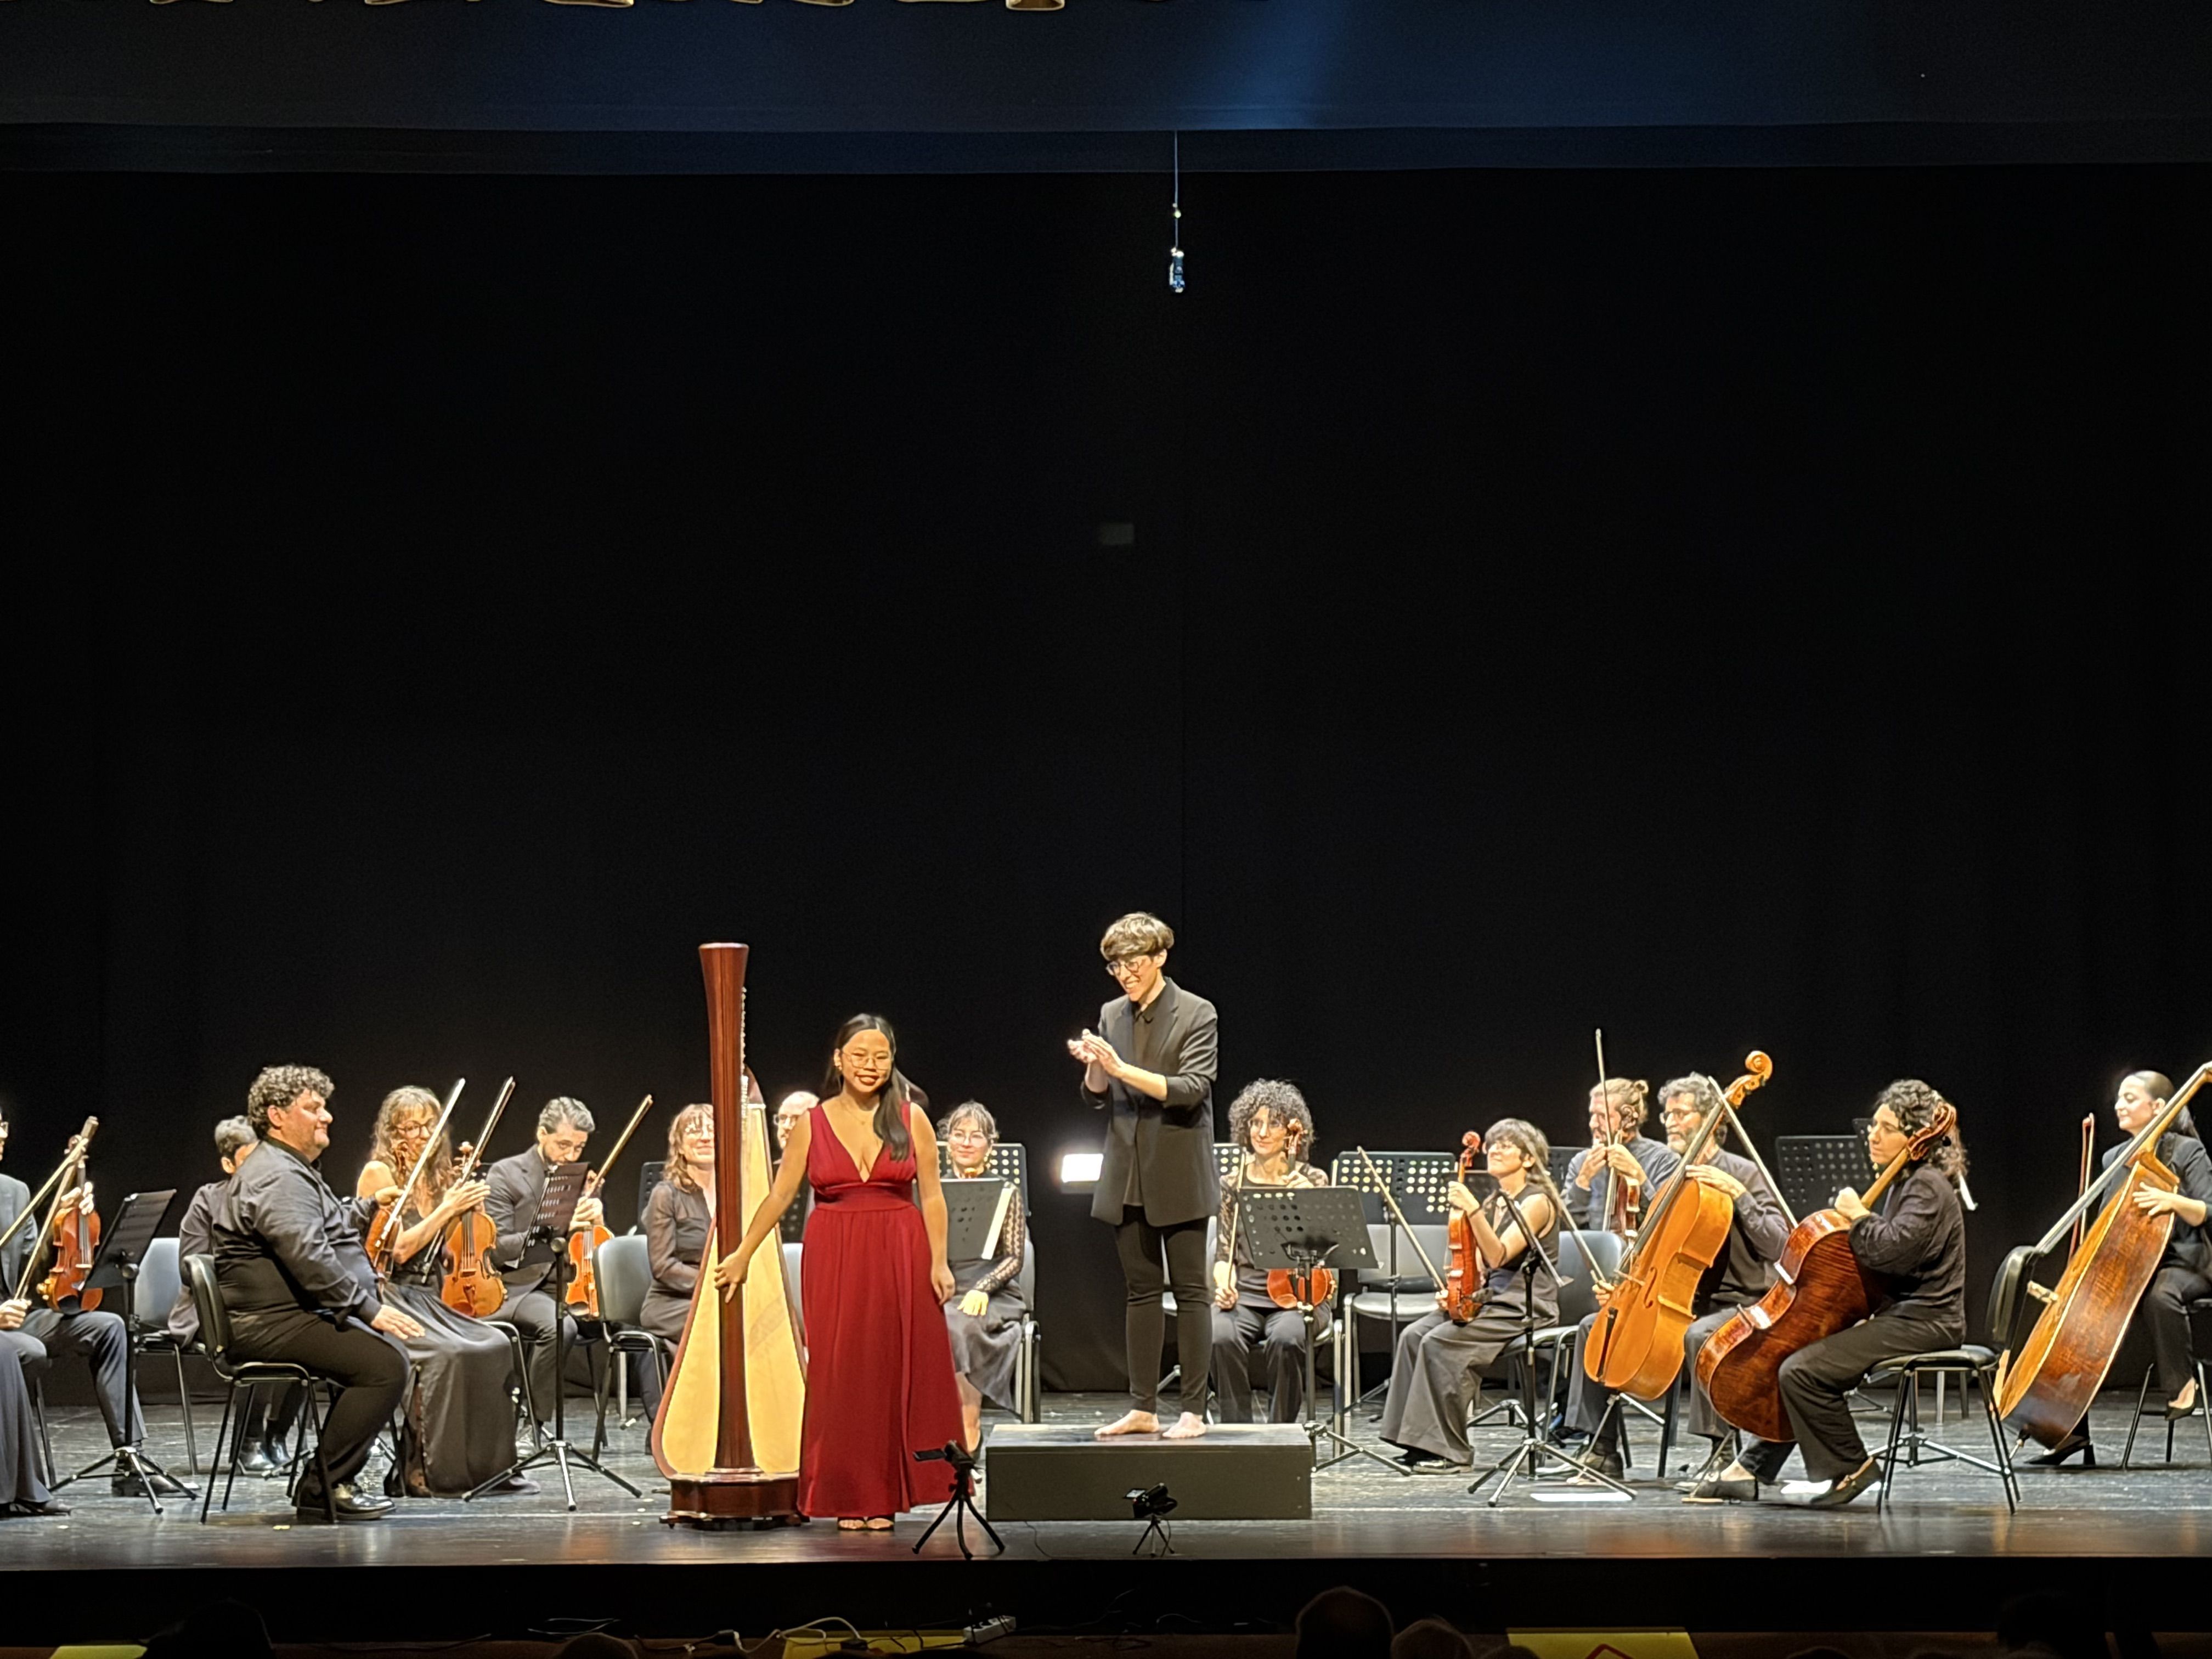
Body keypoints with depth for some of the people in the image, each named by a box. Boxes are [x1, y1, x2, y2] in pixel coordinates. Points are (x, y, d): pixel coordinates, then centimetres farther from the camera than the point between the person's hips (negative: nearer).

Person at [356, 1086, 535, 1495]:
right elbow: (400, 1249, -13)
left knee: (496, 1347, -18)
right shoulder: (378, 1173, -5)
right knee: (448, 1354, -31)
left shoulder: (437, 1177, 15)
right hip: (389, 1298, -7)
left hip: (431, 1299, 7)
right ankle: (427, 1472, -20)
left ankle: (489, 1466, -12)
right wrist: (448, 1208, -15)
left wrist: (468, 1210, 0)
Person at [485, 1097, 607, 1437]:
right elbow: (497, 1248, -12)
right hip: (518, 1288, -6)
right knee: (559, 1326, -35)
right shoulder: (505, 1175, -2)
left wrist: (593, 1216, -7)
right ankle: (540, 1422, -19)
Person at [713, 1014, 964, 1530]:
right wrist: (742, 1254, 7)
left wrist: (939, 1262, -6)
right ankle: (848, 1497, 8)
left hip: (901, 1257, 0)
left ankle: (886, 1495, 8)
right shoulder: (811, 1125, 4)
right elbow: (780, 1196, 8)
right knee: (840, 1373, -1)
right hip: (835, 1260, 0)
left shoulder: (912, 1121, 3)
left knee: (897, 1371, -1)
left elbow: (932, 1196, 3)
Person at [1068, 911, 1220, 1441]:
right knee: (1141, 1292, 8)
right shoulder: (1111, 1016, 10)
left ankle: (1193, 1410, 2)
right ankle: (1143, 1407, 13)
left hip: (1178, 1174, -5)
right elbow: (1098, 1095, 10)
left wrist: (1121, 1068, -24)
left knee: (1190, 1290, -1)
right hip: (1127, 1174, 5)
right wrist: (1094, 1066, -12)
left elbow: (1190, 1090, -16)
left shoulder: (1196, 1015, -6)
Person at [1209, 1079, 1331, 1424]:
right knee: (1222, 1337, -32)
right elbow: (1225, 1252, 11)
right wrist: (1225, 1286, -9)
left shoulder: (1311, 1181, 4)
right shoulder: (1234, 1182, 10)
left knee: (1285, 1339, -35)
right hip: (1245, 1293, 2)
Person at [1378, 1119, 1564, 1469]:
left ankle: (1448, 1450, -20)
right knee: (1414, 1335, -14)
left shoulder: (1537, 1203, -8)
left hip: (1525, 1308, -8)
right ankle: (1420, 1443, -15)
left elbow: (1499, 1255, -21)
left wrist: (1472, 1210, -30)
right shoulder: (1495, 1203, 17)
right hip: (1488, 1300, 8)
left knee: (1440, 1342, -27)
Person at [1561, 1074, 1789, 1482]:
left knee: (1699, 1335, -39)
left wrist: (1738, 1194, -25)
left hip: (1738, 1306, -7)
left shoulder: (1742, 1173, -7)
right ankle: (1603, 1450, 0)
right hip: (1682, 1302, 8)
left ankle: (1721, 1449, -30)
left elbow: (1776, 1245, -19)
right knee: (1595, 1326, -3)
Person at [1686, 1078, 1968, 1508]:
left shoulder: (1929, 1187, -14)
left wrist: (1858, 1216, -14)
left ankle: (1849, 1469, -8)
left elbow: (1893, 1249, -30)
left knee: (1803, 1371, -22)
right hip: (1898, 1312, 11)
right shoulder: (1907, 1183, 18)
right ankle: (1756, 1466, 17)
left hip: (1924, 1322, -11)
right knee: (1791, 1350, 15)